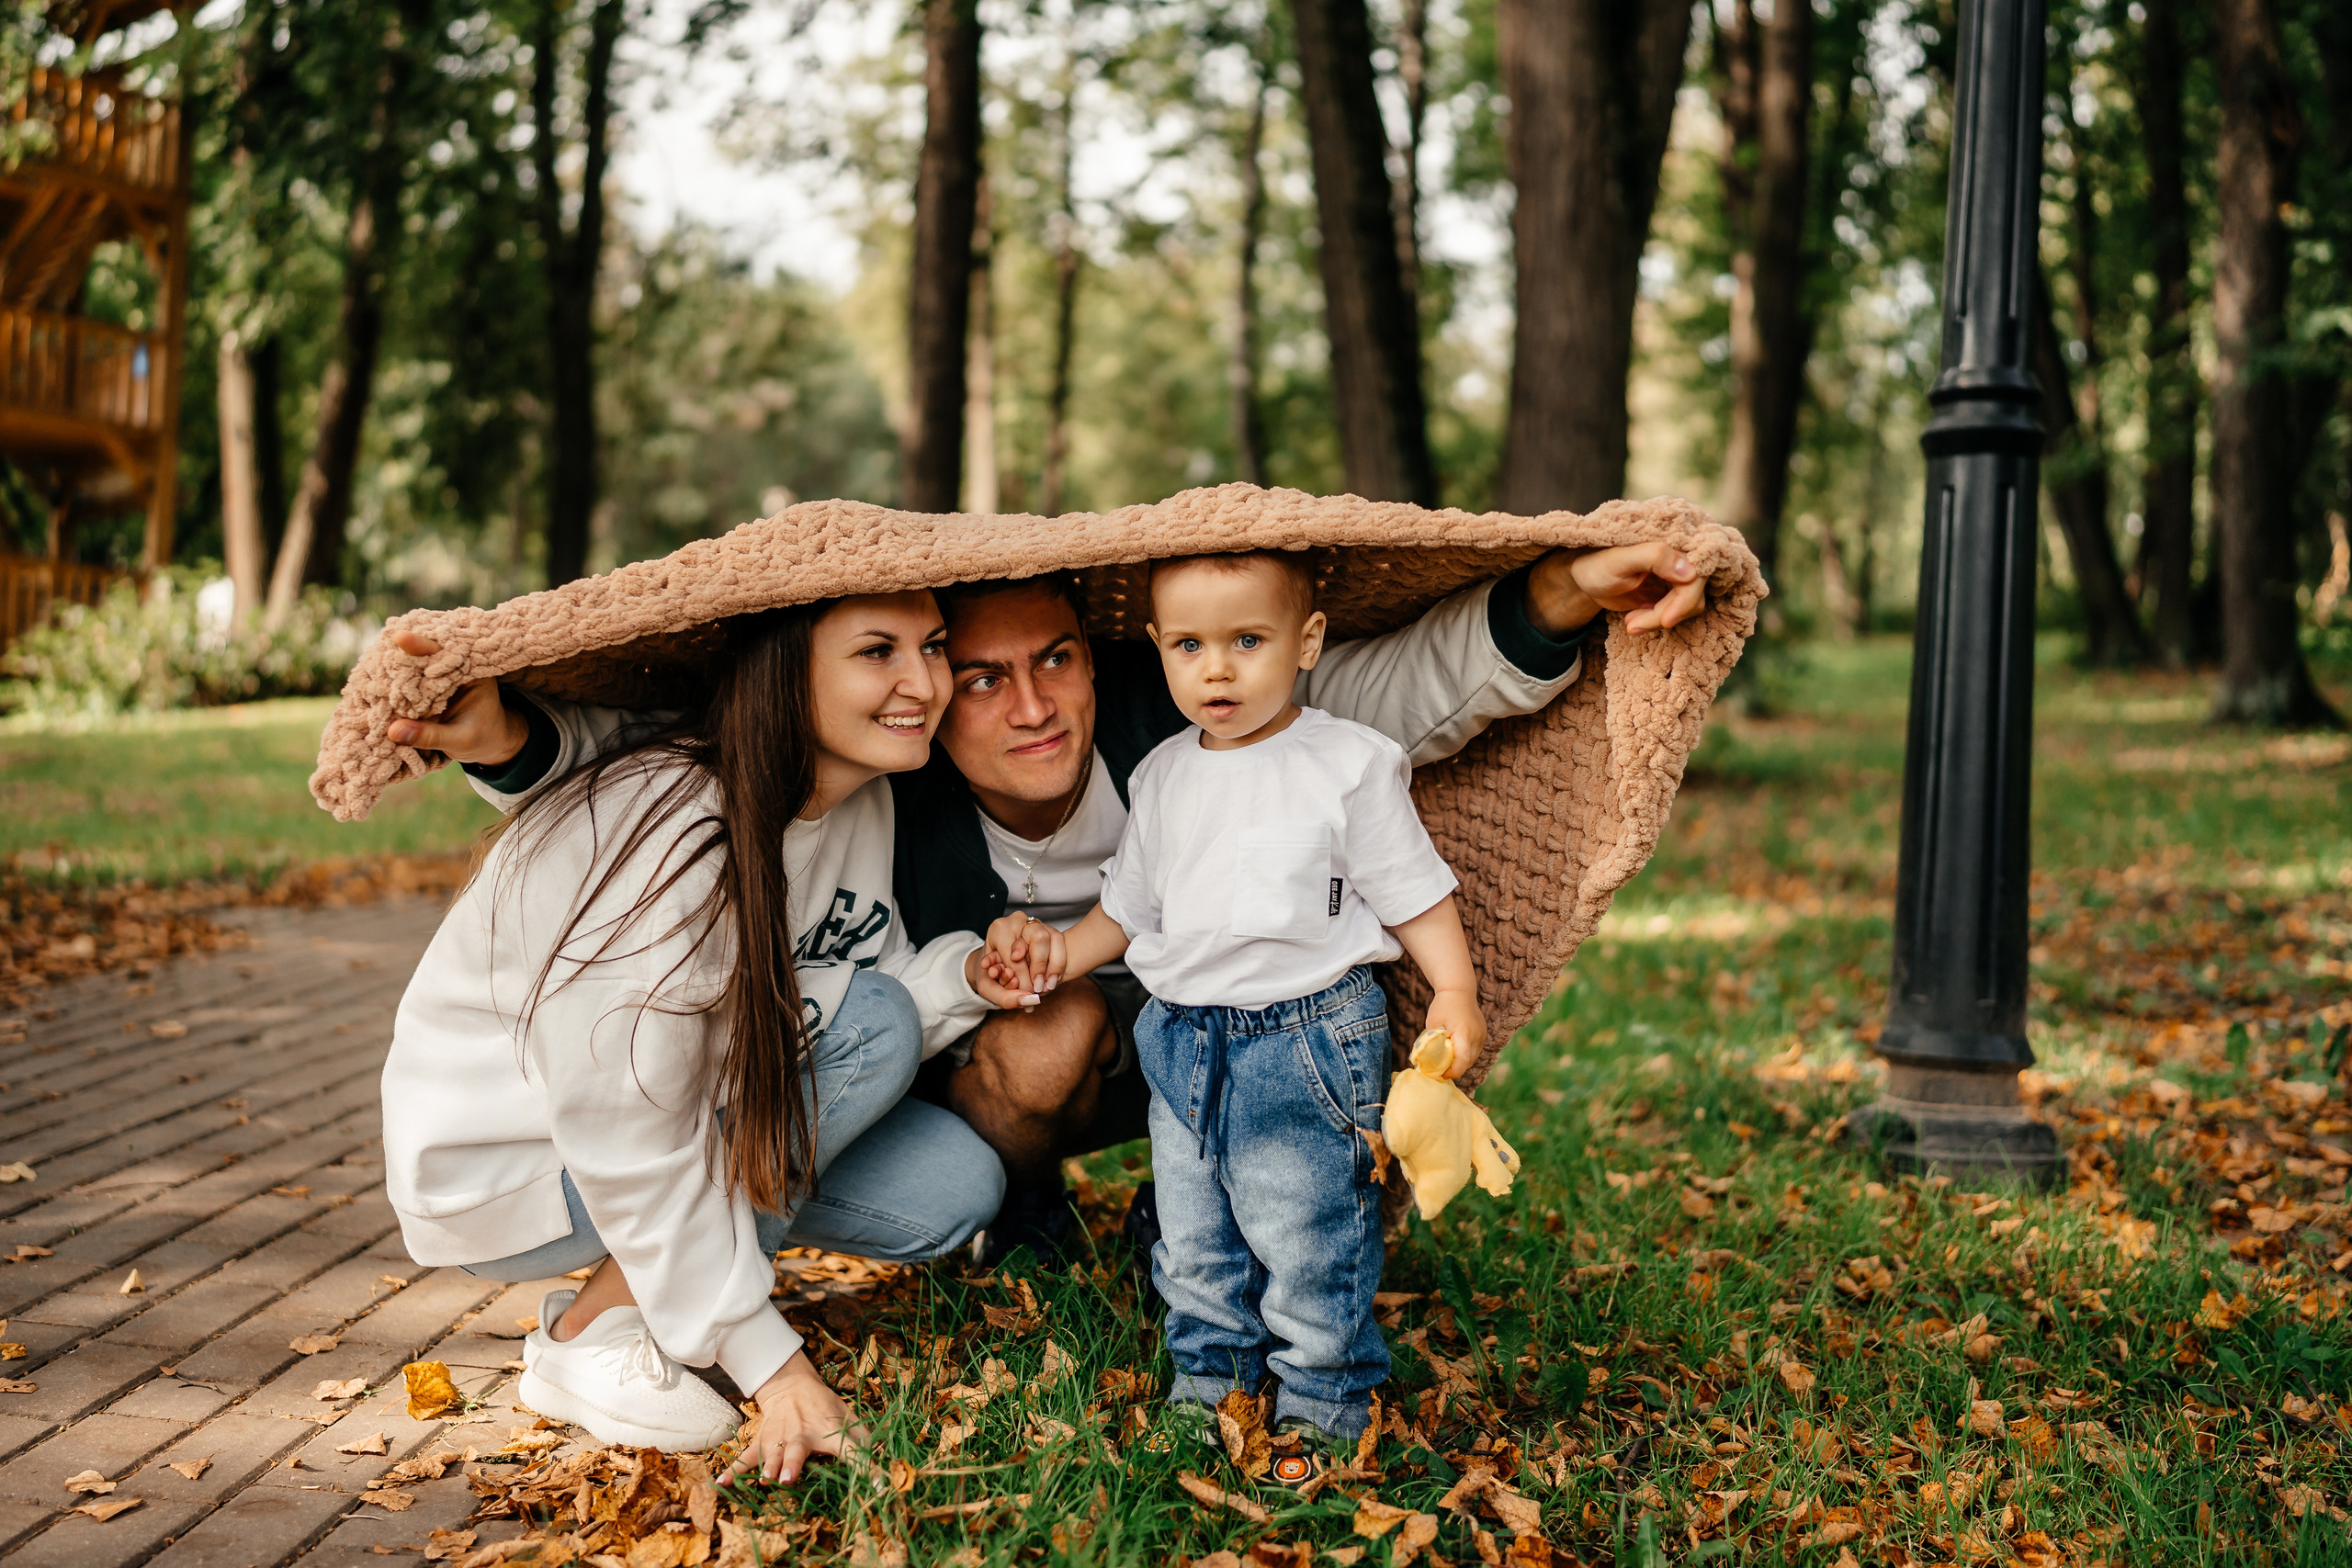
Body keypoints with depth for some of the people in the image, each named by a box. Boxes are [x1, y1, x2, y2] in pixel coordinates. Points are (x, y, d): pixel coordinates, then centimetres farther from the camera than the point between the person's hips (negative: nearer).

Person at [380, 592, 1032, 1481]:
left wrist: (966, 976, -19)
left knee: (956, 1190, -8)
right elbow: (632, 1150, -28)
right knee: (872, 1026, -23)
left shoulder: (860, 797, -7)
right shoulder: (671, 836, -32)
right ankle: (592, 1336, -12)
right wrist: (770, 1363, -23)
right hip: (500, 1167, -7)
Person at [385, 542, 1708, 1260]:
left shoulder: (1180, 717, -29)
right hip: (990, 1060, -2)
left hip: (1187, 1047, 2)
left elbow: (1408, 687, -28)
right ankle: (1019, 1227, 0)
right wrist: (510, 735, -48)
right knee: (1048, 1032, -35)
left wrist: (1563, 597, -45)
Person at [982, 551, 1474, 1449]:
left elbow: (1415, 893, -4)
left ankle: (1325, 1401, 21)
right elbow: (1130, 908, 18)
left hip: (1306, 1043, -5)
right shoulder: (1161, 778, 7)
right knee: (1191, 1243, 15)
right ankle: (1209, 1380, 34)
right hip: (1181, 1040, 6)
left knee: (1307, 1239, 1)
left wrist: (1455, 991, -15)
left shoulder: (1351, 766, -9)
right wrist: (1061, 950, 4)